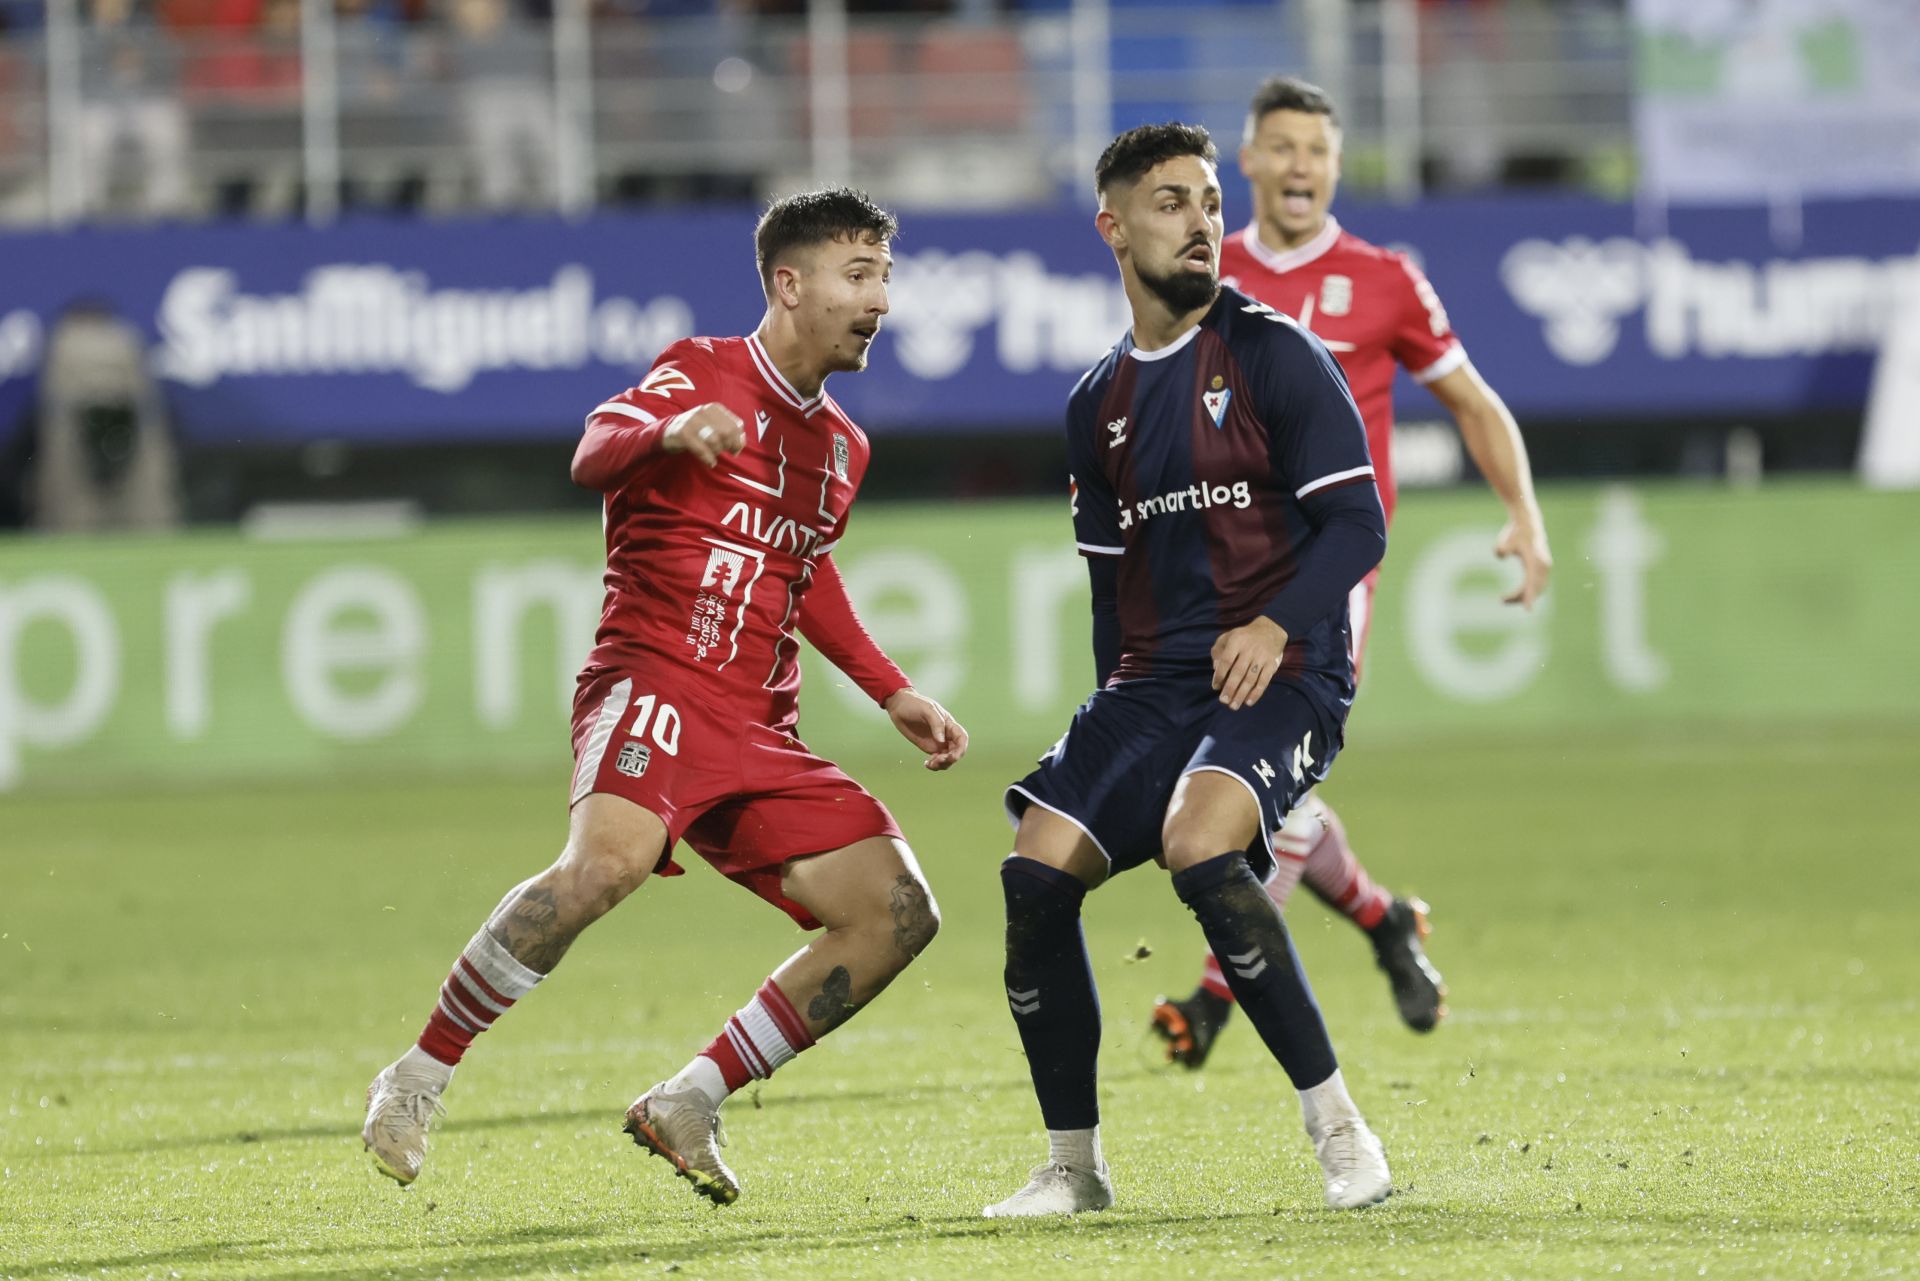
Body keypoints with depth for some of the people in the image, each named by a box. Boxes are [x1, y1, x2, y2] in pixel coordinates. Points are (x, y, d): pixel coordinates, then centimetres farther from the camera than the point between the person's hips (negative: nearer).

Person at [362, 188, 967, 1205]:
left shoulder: (841, 448, 22)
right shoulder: (702, 372, 1)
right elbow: (593, 457, -17)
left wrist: (892, 694, 31)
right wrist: (670, 433, -39)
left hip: (758, 737, 8)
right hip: (654, 686, -8)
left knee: (899, 912, -5)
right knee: (608, 860, -35)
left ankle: (690, 1103, 0)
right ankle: (417, 1080, -23)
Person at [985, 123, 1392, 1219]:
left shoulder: (1273, 354, -2)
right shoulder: (1100, 404, 16)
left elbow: (1358, 523, -8)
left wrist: (1277, 625, -22)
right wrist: (1117, 710, 19)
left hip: (1281, 677, -6)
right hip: (1154, 681, 6)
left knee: (1198, 845, -32)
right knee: (1038, 870, -13)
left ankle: (1337, 1124, -20)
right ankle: (1074, 1161, 2)